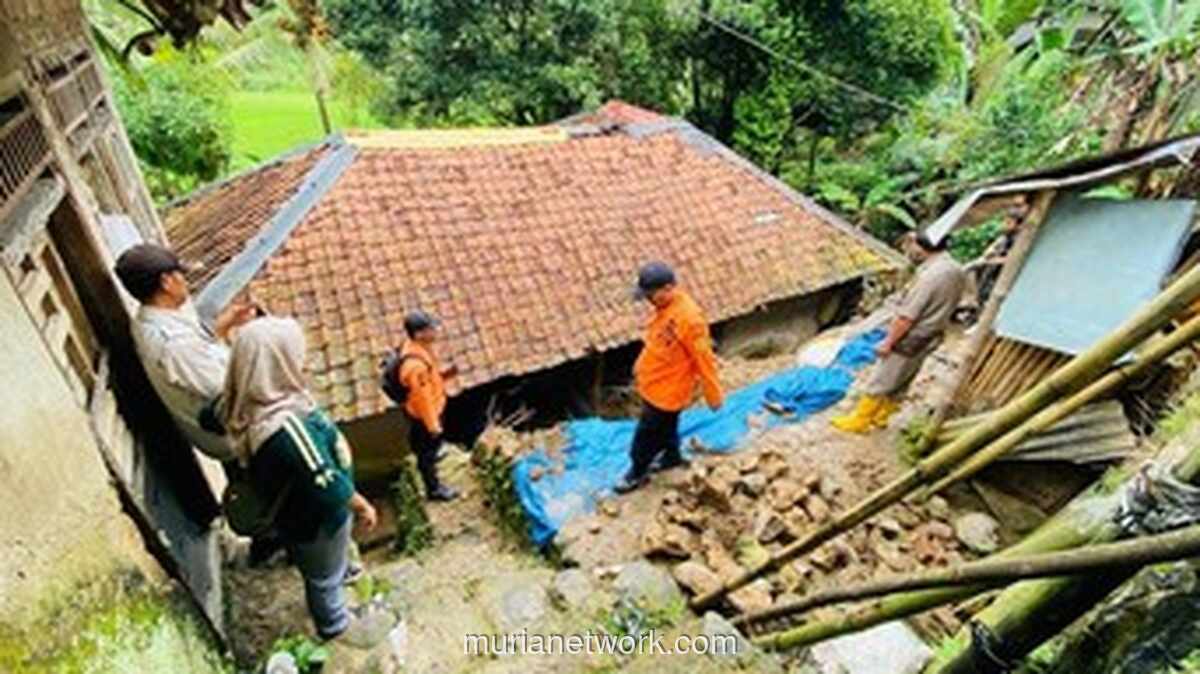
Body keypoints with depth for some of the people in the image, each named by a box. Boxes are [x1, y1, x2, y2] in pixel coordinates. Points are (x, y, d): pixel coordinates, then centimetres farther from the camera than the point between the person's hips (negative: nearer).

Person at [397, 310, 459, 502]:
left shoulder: (420, 346, -12)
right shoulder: (415, 365, -40)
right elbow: (422, 398, -29)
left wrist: (445, 374, -10)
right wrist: (433, 425, -18)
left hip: (434, 405, 8)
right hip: (423, 414, -8)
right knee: (427, 448, 14)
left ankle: (431, 454, 65)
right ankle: (434, 489, 36)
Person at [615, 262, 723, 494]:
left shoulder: (689, 318, -32)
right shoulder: (665, 307, -4)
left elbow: (704, 359, -23)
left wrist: (714, 395, -14)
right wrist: (641, 367, 20)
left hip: (667, 390, -8)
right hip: (654, 382, 8)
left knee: (646, 433, 9)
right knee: (665, 425, 28)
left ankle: (638, 472, 30)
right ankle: (671, 456, 51)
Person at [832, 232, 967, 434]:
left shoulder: (931, 275, -28)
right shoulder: (957, 271, 1)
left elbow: (907, 316, -25)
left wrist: (888, 342, -17)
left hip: (910, 339, -9)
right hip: (929, 338, 9)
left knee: (879, 382, 4)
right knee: (899, 384, 20)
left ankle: (858, 421, 15)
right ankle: (879, 417, 34)